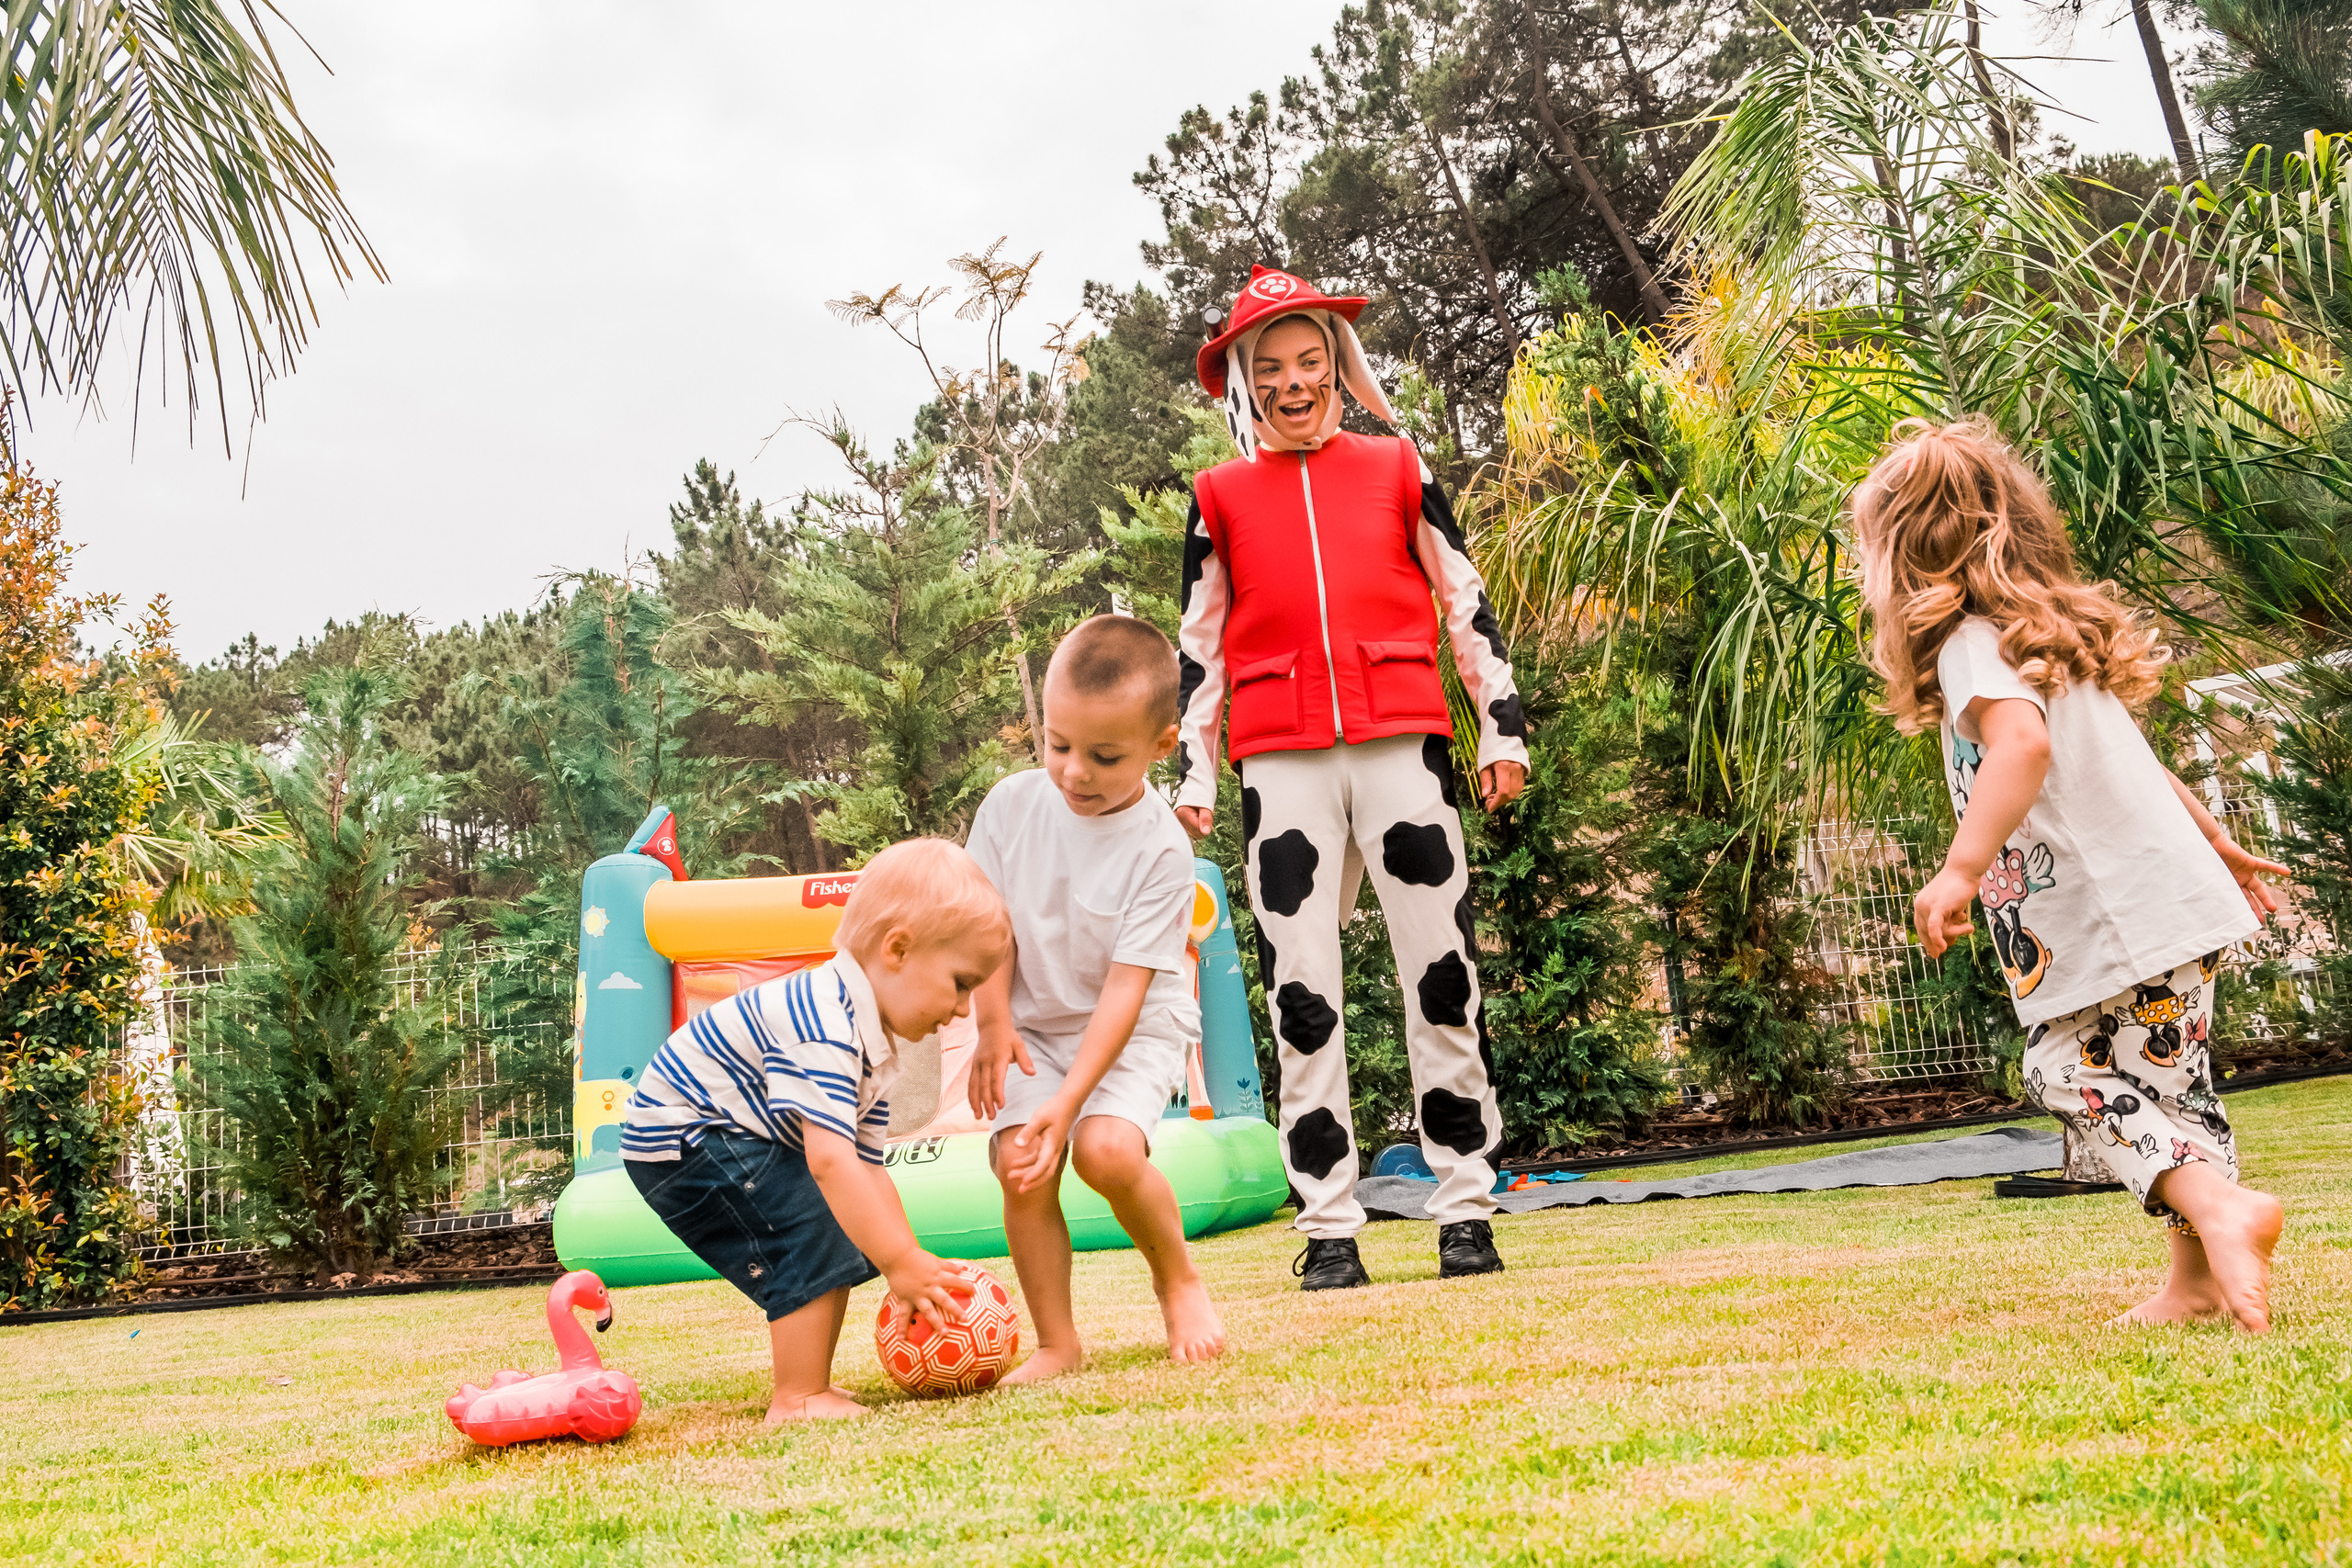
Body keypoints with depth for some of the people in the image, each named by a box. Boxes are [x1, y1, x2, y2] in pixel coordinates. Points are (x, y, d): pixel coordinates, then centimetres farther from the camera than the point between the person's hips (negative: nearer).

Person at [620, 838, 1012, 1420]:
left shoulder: (875, 1041, 4)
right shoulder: (822, 1026, -30)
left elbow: (867, 1169, 6)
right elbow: (829, 1160, -37)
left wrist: (912, 1263, -2)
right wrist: (900, 1261, -34)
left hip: (737, 1139, 11)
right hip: (681, 1139, -11)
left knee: (840, 1246, 10)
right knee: (809, 1238, -18)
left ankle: (811, 1384, 21)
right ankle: (798, 1399, -11)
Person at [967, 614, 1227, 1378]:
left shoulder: (1159, 849, -19)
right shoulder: (1012, 804, -7)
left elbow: (1126, 986, -21)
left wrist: (1069, 1099, -27)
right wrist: (994, 1022, -12)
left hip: (1135, 1030, -3)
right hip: (1036, 1026, 4)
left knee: (1107, 1148, -28)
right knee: (1020, 1165, -19)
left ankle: (1179, 1282, 2)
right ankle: (1056, 1342, -3)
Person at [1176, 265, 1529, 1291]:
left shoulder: (1396, 469, 13)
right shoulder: (1221, 496, 14)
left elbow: (1466, 602, 14)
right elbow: (1199, 643, 15)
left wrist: (1503, 726, 7)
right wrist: (1192, 774, 9)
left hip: (1402, 743, 0)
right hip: (1282, 763, 0)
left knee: (1442, 974, -1)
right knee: (1301, 994, -1)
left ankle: (1466, 1208, 8)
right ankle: (1328, 1228, 5)